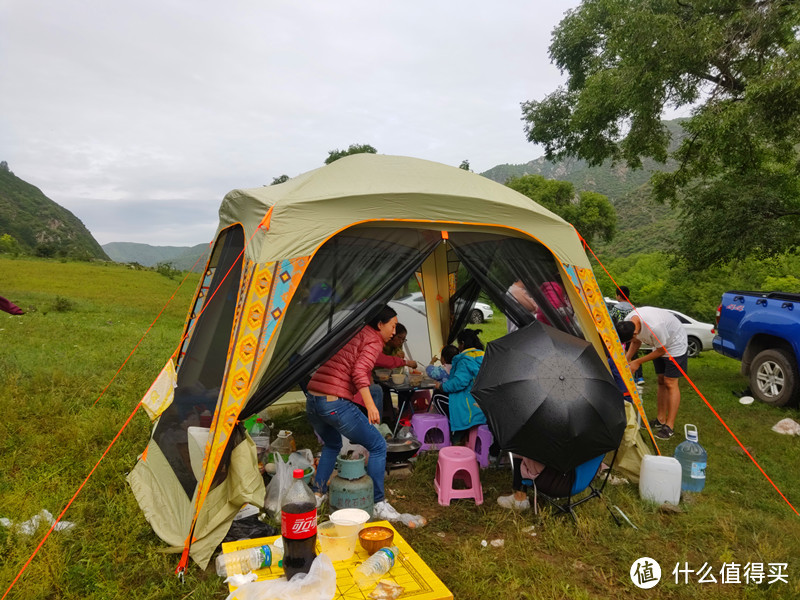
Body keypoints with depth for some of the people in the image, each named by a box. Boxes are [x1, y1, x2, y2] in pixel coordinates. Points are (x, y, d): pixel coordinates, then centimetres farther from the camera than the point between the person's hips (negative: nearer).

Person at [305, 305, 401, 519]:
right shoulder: (374, 340, -3)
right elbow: (359, 372, -19)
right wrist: (370, 405, -25)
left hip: (312, 399, 8)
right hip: (336, 404, -8)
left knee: (331, 446, 33)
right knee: (378, 446, 7)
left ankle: (316, 494, 33)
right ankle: (378, 504, 9)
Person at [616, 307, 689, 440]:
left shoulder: (654, 327, -43)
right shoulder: (627, 323, -19)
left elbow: (661, 351, -25)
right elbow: (636, 342, 2)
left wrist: (638, 362, -20)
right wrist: (626, 360, -10)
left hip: (675, 345, -7)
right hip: (659, 346, 7)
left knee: (670, 383, -9)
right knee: (661, 382, 10)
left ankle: (669, 426, -4)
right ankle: (660, 420, 17)